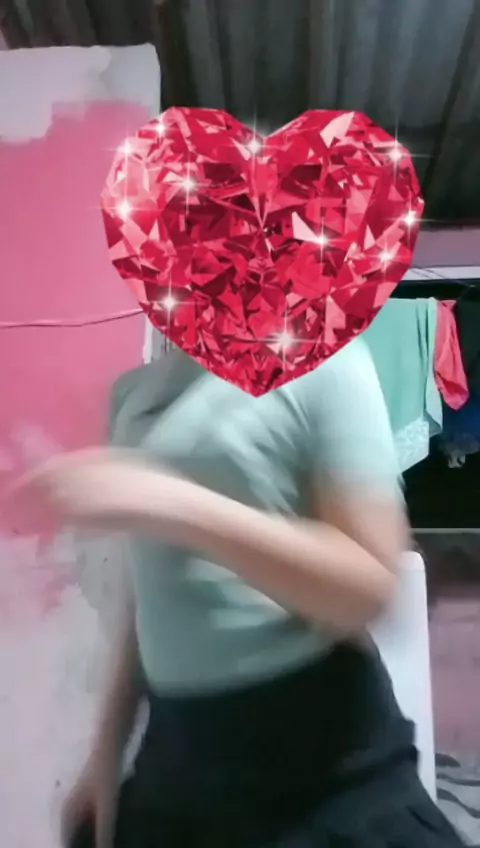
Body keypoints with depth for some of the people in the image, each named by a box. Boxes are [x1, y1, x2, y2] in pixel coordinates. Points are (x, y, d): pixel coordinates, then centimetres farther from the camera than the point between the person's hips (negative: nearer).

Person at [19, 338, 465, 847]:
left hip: (315, 742, -5)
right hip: (178, 735, 6)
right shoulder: (135, 390, 6)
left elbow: (370, 585, -16)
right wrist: (108, 747, 13)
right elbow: (154, 581, 11)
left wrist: (178, 508, -26)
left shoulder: (320, 358, -11)